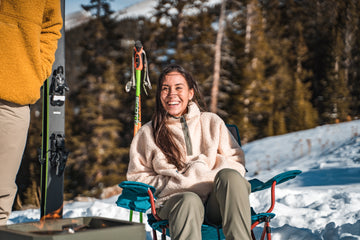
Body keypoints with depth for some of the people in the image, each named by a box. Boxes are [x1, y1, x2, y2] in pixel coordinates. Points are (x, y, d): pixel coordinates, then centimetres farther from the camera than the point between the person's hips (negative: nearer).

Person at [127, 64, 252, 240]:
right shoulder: (147, 134, 16)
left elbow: (236, 159, 18)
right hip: (174, 198, -1)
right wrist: (176, 183, -2)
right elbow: (136, 177, 14)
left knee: (229, 175, -32)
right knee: (189, 201, -38)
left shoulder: (212, 122, 20)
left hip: (217, 201, 2)